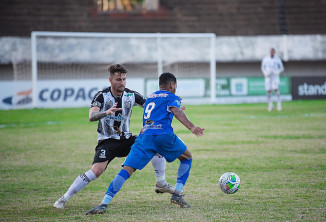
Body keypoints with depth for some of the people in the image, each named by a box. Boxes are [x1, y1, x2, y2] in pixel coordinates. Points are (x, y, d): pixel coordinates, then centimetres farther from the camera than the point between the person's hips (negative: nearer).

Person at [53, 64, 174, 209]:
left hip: (126, 139, 5)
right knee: (97, 170, -25)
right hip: (107, 141, -5)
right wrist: (106, 112, -47)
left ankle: (161, 184, 9)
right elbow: (91, 117, -27)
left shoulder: (131, 95, -1)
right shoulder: (102, 96, -13)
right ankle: (64, 199, -17)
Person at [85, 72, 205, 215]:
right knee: (187, 158, 22)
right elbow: (176, 112, -7)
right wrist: (191, 127, -19)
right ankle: (177, 194, 11)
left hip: (144, 135, 4)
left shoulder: (150, 97, 31)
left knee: (127, 170, -5)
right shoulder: (171, 97, 14)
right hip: (163, 134, -4)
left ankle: (104, 204, -22)